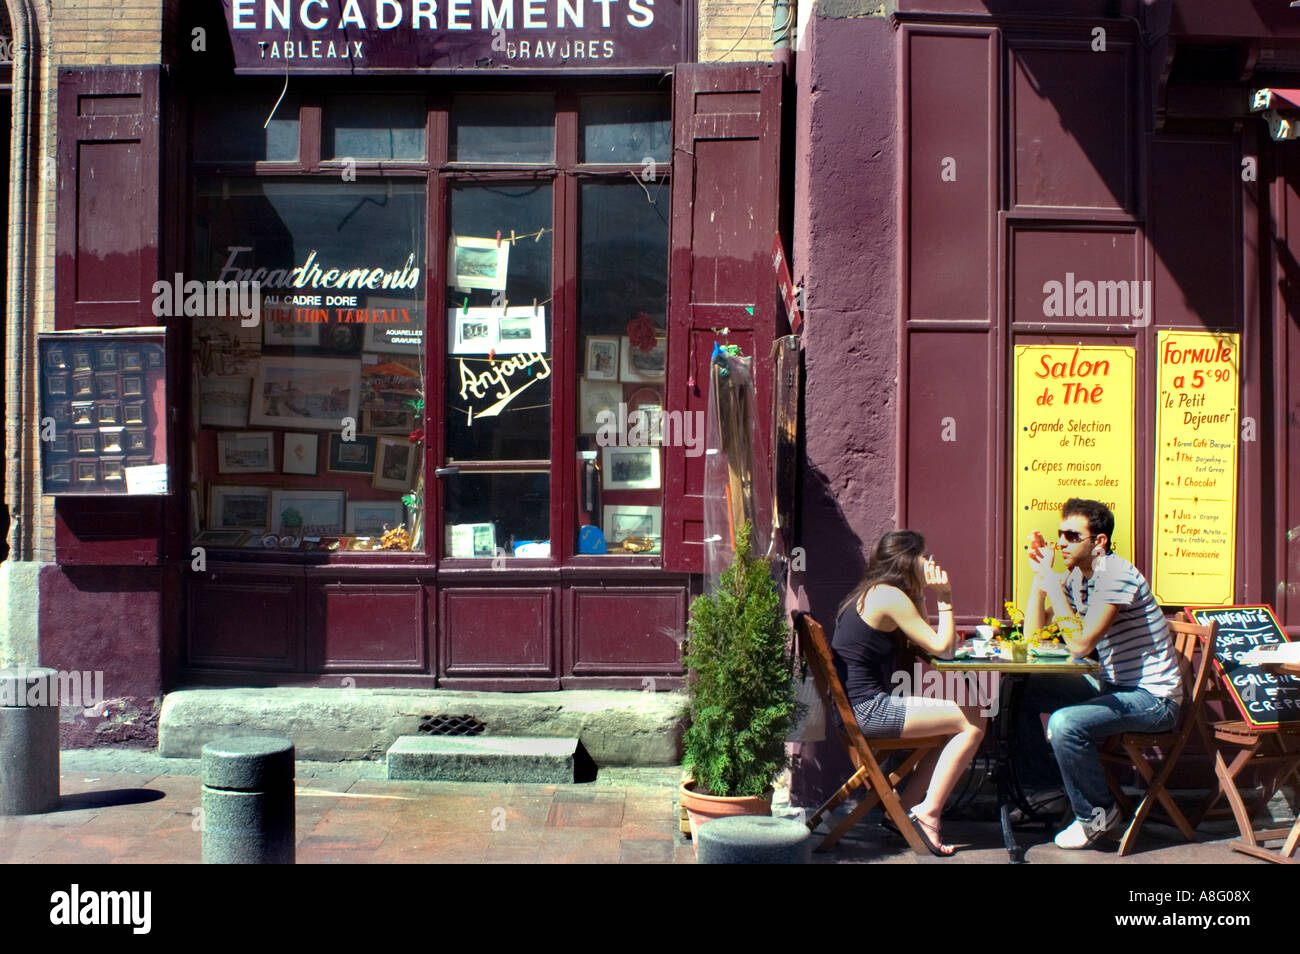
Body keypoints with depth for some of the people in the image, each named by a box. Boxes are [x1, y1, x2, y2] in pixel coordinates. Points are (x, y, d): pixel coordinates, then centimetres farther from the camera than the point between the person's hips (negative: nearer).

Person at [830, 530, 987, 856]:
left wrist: (924, 596, 14)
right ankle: (928, 813, -4)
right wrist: (944, 599, -3)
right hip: (868, 709, -10)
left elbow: (922, 643, 22)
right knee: (972, 722, -8)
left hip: (862, 706, 10)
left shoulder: (870, 593, 17)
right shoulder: (890, 596, -13)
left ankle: (907, 807, 14)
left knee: (957, 723, 16)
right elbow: (942, 648, -12)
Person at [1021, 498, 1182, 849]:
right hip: (1112, 686, 9)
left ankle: (1097, 813, -6)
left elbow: (1079, 645, -29)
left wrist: (1051, 580, -23)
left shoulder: (1117, 576, -21)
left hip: (1152, 697, -9)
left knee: (1065, 723, -31)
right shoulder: (1075, 577, 5)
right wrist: (1039, 573, -2)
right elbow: (1033, 633, 5)